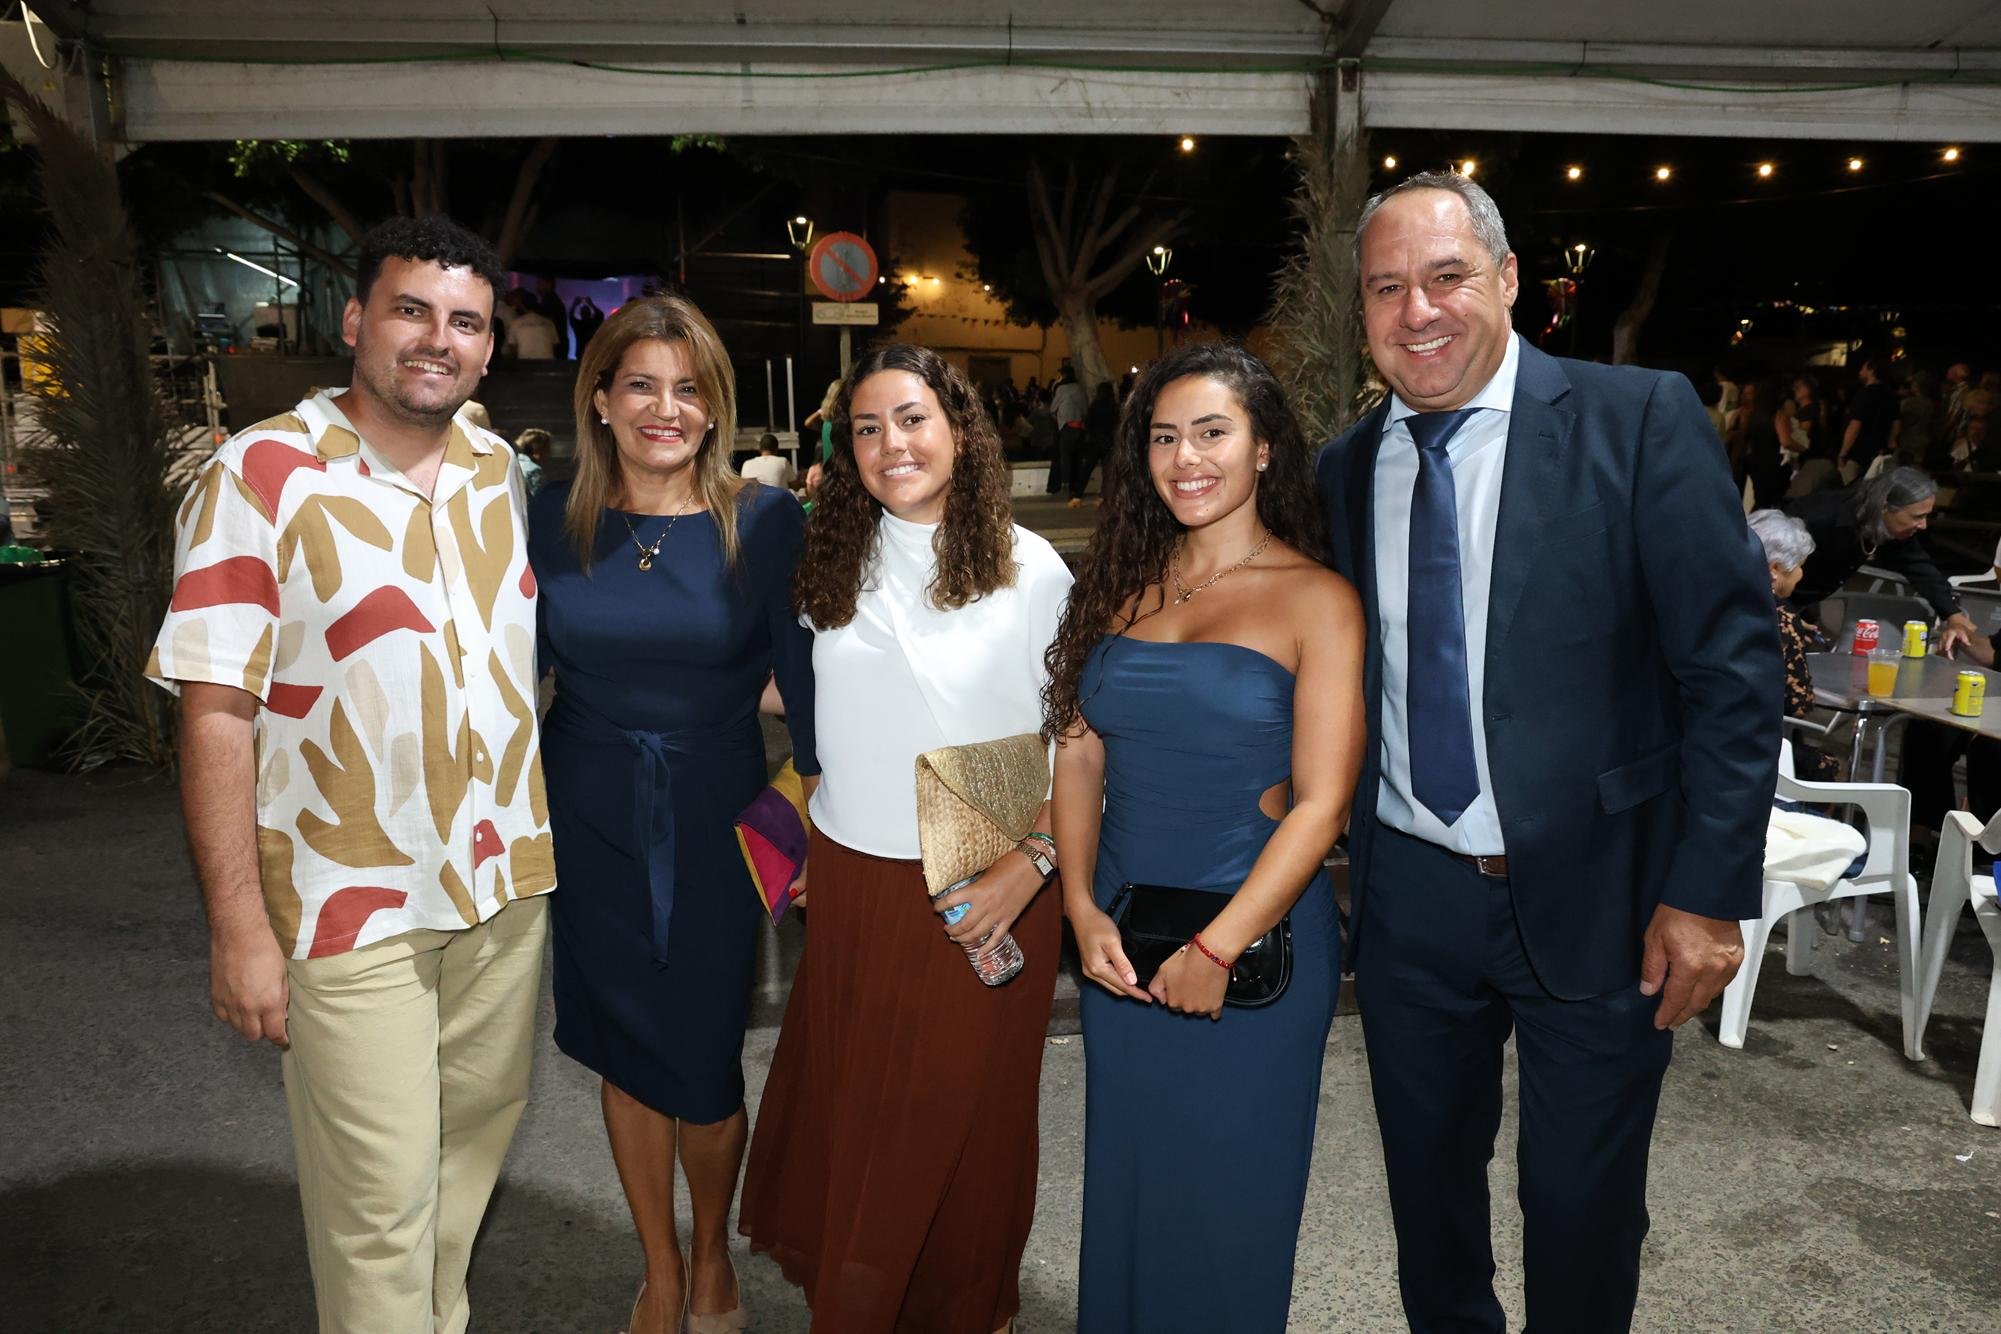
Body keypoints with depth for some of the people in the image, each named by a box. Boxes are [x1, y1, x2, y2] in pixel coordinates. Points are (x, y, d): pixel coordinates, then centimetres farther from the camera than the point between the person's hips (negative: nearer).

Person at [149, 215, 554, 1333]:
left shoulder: (507, 472, 5)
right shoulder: (260, 475, -11)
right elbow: (218, 711, -12)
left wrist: (565, 837, 12)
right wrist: (239, 929, -14)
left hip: (510, 880, 6)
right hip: (351, 905, -5)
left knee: (482, 1127, 21)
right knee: (380, 1201, 4)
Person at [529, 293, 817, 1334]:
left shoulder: (765, 521, -9)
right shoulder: (554, 518, -1)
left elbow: (804, 678, -6)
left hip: (715, 819, -2)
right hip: (589, 818, 2)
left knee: (704, 1062, 7)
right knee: (625, 1052, 15)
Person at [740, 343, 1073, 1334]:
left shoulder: (1029, 569, -9)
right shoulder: (830, 564, 5)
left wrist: (1031, 863, -16)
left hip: (986, 895, -3)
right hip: (850, 880, 4)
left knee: (966, 1111, 12)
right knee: (847, 1102, 15)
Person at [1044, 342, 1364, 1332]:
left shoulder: (1316, 601, -8)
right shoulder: (1122, 584, 6)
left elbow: (1320, 804, -13)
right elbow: (1078, 754, 5)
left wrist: (1217, 949, -17)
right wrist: (1082, 910, -7)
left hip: (1256, 936, -4)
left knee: (1228, 1189, 13)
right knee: (1125, 1179, 19)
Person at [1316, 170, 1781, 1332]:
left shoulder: (1641, 419, -9)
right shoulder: (1347, 468, 4)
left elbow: (1733, 662, -11)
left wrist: (1710, 890, -13)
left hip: (1594, 896, -3)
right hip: (1410, 896, 4)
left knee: (1583, 1207, 13)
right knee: (1427, 1185, 20)